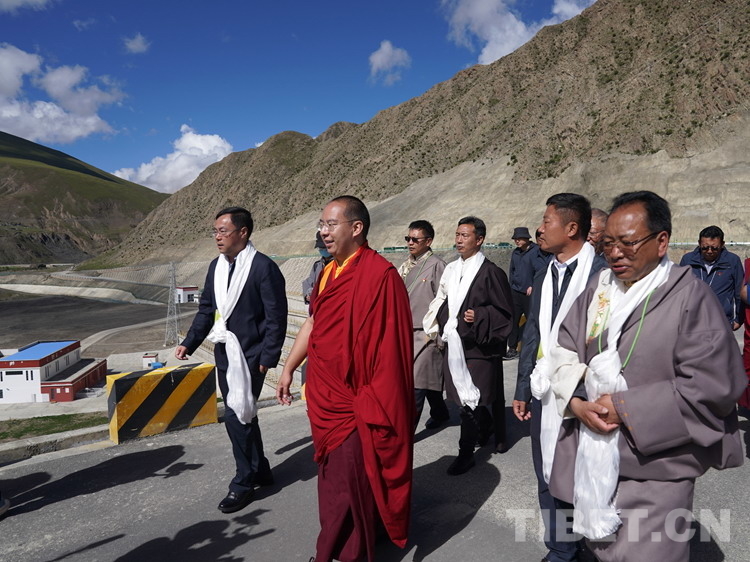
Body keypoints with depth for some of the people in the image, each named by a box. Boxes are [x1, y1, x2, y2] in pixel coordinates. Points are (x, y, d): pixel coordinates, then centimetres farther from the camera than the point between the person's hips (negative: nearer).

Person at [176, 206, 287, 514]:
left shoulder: (264, 267, -15)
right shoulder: (217, 266, 7)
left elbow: (276, 317, -14)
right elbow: (207, 309, 13)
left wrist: (268, 357, -15)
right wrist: (189, 343, 4)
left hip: (250, 355, -8)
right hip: (224, 352, 8)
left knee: (236, 415, -6)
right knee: (242, 414, 17)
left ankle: (244, 483, 14)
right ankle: (259, 470, 36)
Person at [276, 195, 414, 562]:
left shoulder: (380, 274, -18)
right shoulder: (328, 272, 7)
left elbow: (389, 343, -19)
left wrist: (373, 405, -18)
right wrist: (288, 369, 20)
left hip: (355, 404, -8)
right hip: (325, 397, 8)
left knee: (345, 485, 3)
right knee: (332, 478, 20)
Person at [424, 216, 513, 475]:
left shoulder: (490, 272, -9)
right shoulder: (451, 269, 10)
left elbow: (504, 312, -8)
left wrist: (479, 316, -21)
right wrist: (437, 327, 11)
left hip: (478, 347, -6)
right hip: (454, 344, 6)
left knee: (470, 400, -2)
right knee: (465, 398, 14)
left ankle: (466, 452, 11)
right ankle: (487, 426, 40)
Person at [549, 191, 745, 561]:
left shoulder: (689, 295, -12)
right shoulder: (600, 286, 5)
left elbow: (715, 386, -17)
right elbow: (565, 350, 8)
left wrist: (625, 407, -17)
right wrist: (577, 403, -10)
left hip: (652, 467, -5)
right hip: (591, 461, 6)